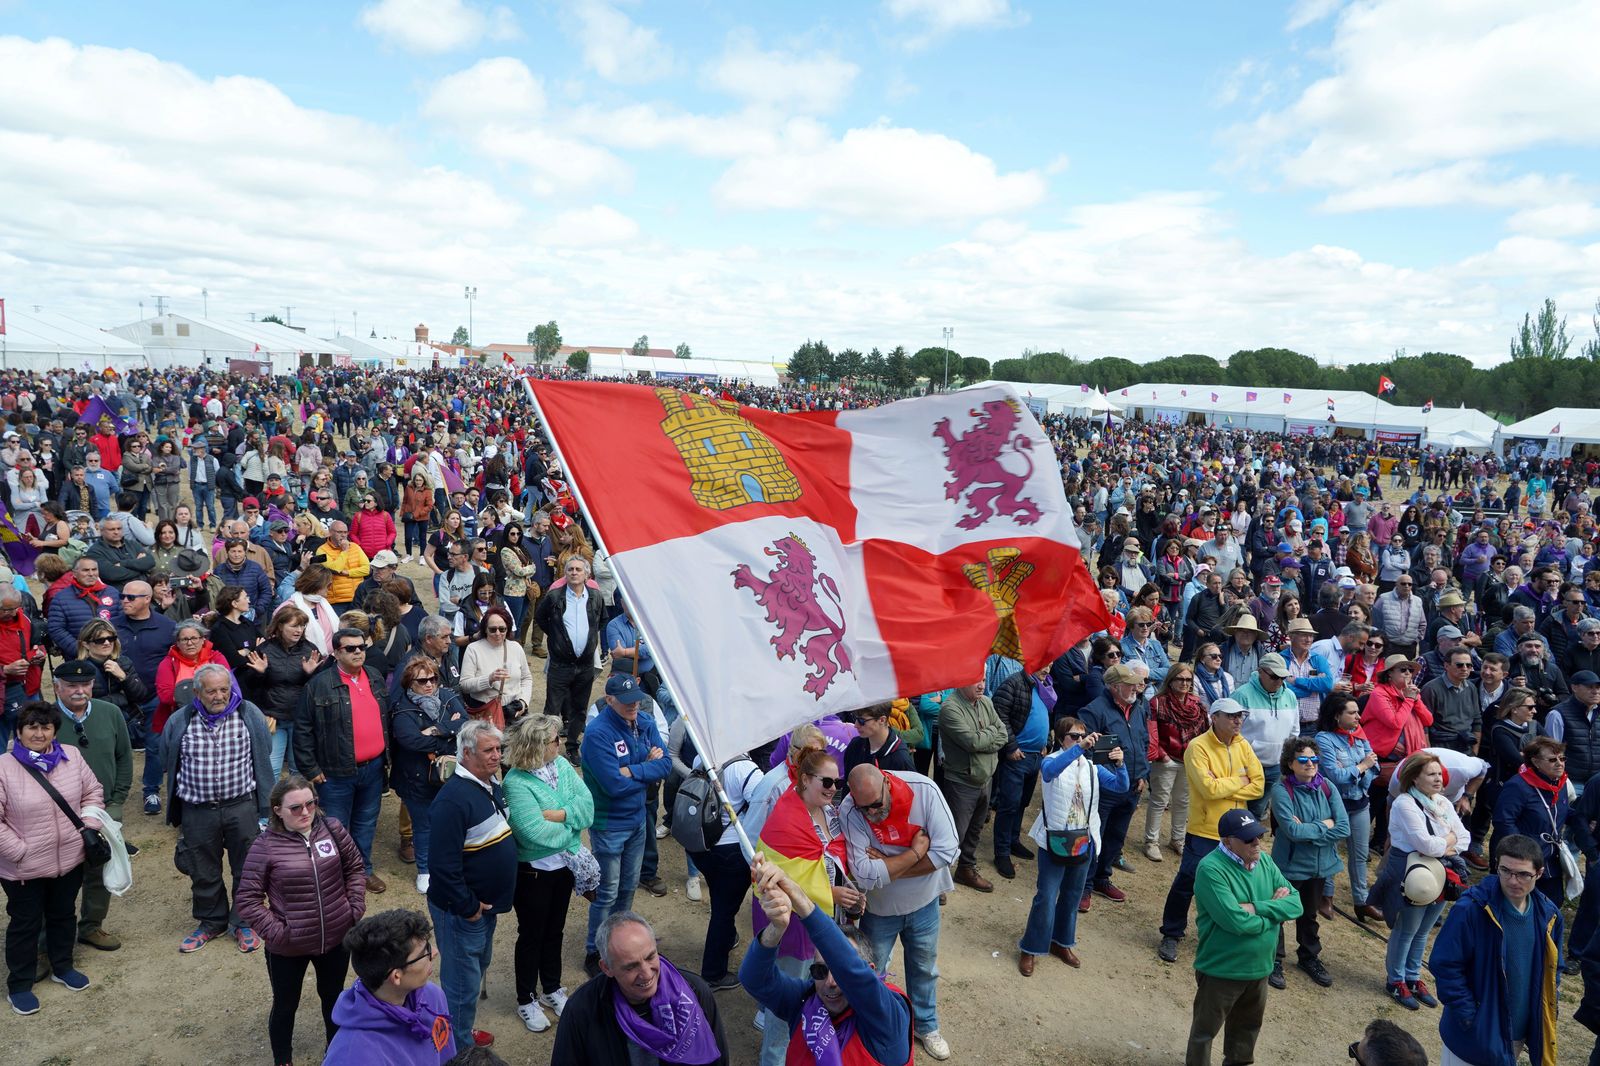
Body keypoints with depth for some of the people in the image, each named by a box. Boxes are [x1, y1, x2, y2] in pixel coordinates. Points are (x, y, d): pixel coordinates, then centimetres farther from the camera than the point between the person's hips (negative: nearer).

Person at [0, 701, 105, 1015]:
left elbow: (93, 791, 7)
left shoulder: (72, 756, -4)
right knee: (25, 923, 12)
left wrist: (89, 823, -4)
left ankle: (62, 967, 41)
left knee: (63, 915, 21)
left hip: (70, 859, 4)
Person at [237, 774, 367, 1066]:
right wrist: (275, 932, -17)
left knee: (333, 996, 25)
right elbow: (247, 900, -12)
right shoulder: (265, 846, -18)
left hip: (336, 938, 3)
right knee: (285, 1006, 19)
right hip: (288, 948, -3)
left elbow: (355, 867, 4)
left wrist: (355, 908, -4)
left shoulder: (332, 829, -9)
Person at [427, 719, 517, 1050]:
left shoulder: (491, 785, 2)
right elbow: (443, 865, -28)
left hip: (485, 904, 9)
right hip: (462, 911, -9)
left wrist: (487, 902, 13)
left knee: (478, 970, 25)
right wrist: (467, 907, -20)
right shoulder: (453, 799, -27)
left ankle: (464, 1030, 44)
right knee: (463, 983, 6)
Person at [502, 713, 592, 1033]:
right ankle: (526, 1000, 32)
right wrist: (572, 828, -16)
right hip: (533, 871, -6)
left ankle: (552, 989, 42)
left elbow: (587, 803, -11)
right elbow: (536, 833, -31)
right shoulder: (516, 783, -25)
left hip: (564, 865, 6)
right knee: (531, 935, 12)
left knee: (555, 930, 23)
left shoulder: (562, 765, -5)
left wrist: (558, 814, -26)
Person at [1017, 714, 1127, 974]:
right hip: (1054, 840, -5)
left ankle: (1061, 942, 35)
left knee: (1072, 895, 17)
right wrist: (1080, 747, -47)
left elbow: (1121, 786, -8)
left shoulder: (1092, 767, 2)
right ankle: (1030, 949, 14)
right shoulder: (1052, 761, -11)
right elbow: (1050, 770, -37)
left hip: (1084, 842, 5)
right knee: (1046, 897, 0)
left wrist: (1119, 764, -29)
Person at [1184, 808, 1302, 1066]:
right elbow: (1236, 921, -32)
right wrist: (1274, 914, -16)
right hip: (1221, 968, -7)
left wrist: (1256, 907, -22)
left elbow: (1295, 904, -7)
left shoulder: (1265, 861, -2)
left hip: (1259, 967, 7)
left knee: (1248, 1025, 28)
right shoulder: (1211, 869, -26)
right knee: (1205, 1029, 12)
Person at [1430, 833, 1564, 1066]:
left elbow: (1552, 970, 10)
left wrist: (1544, 1019, 6)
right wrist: (1470, 1018, -17)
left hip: (1520, 1036, 5)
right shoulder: (1470, 909, -22)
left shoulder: (1548, 915, -4)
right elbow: (1444, 965, -19)